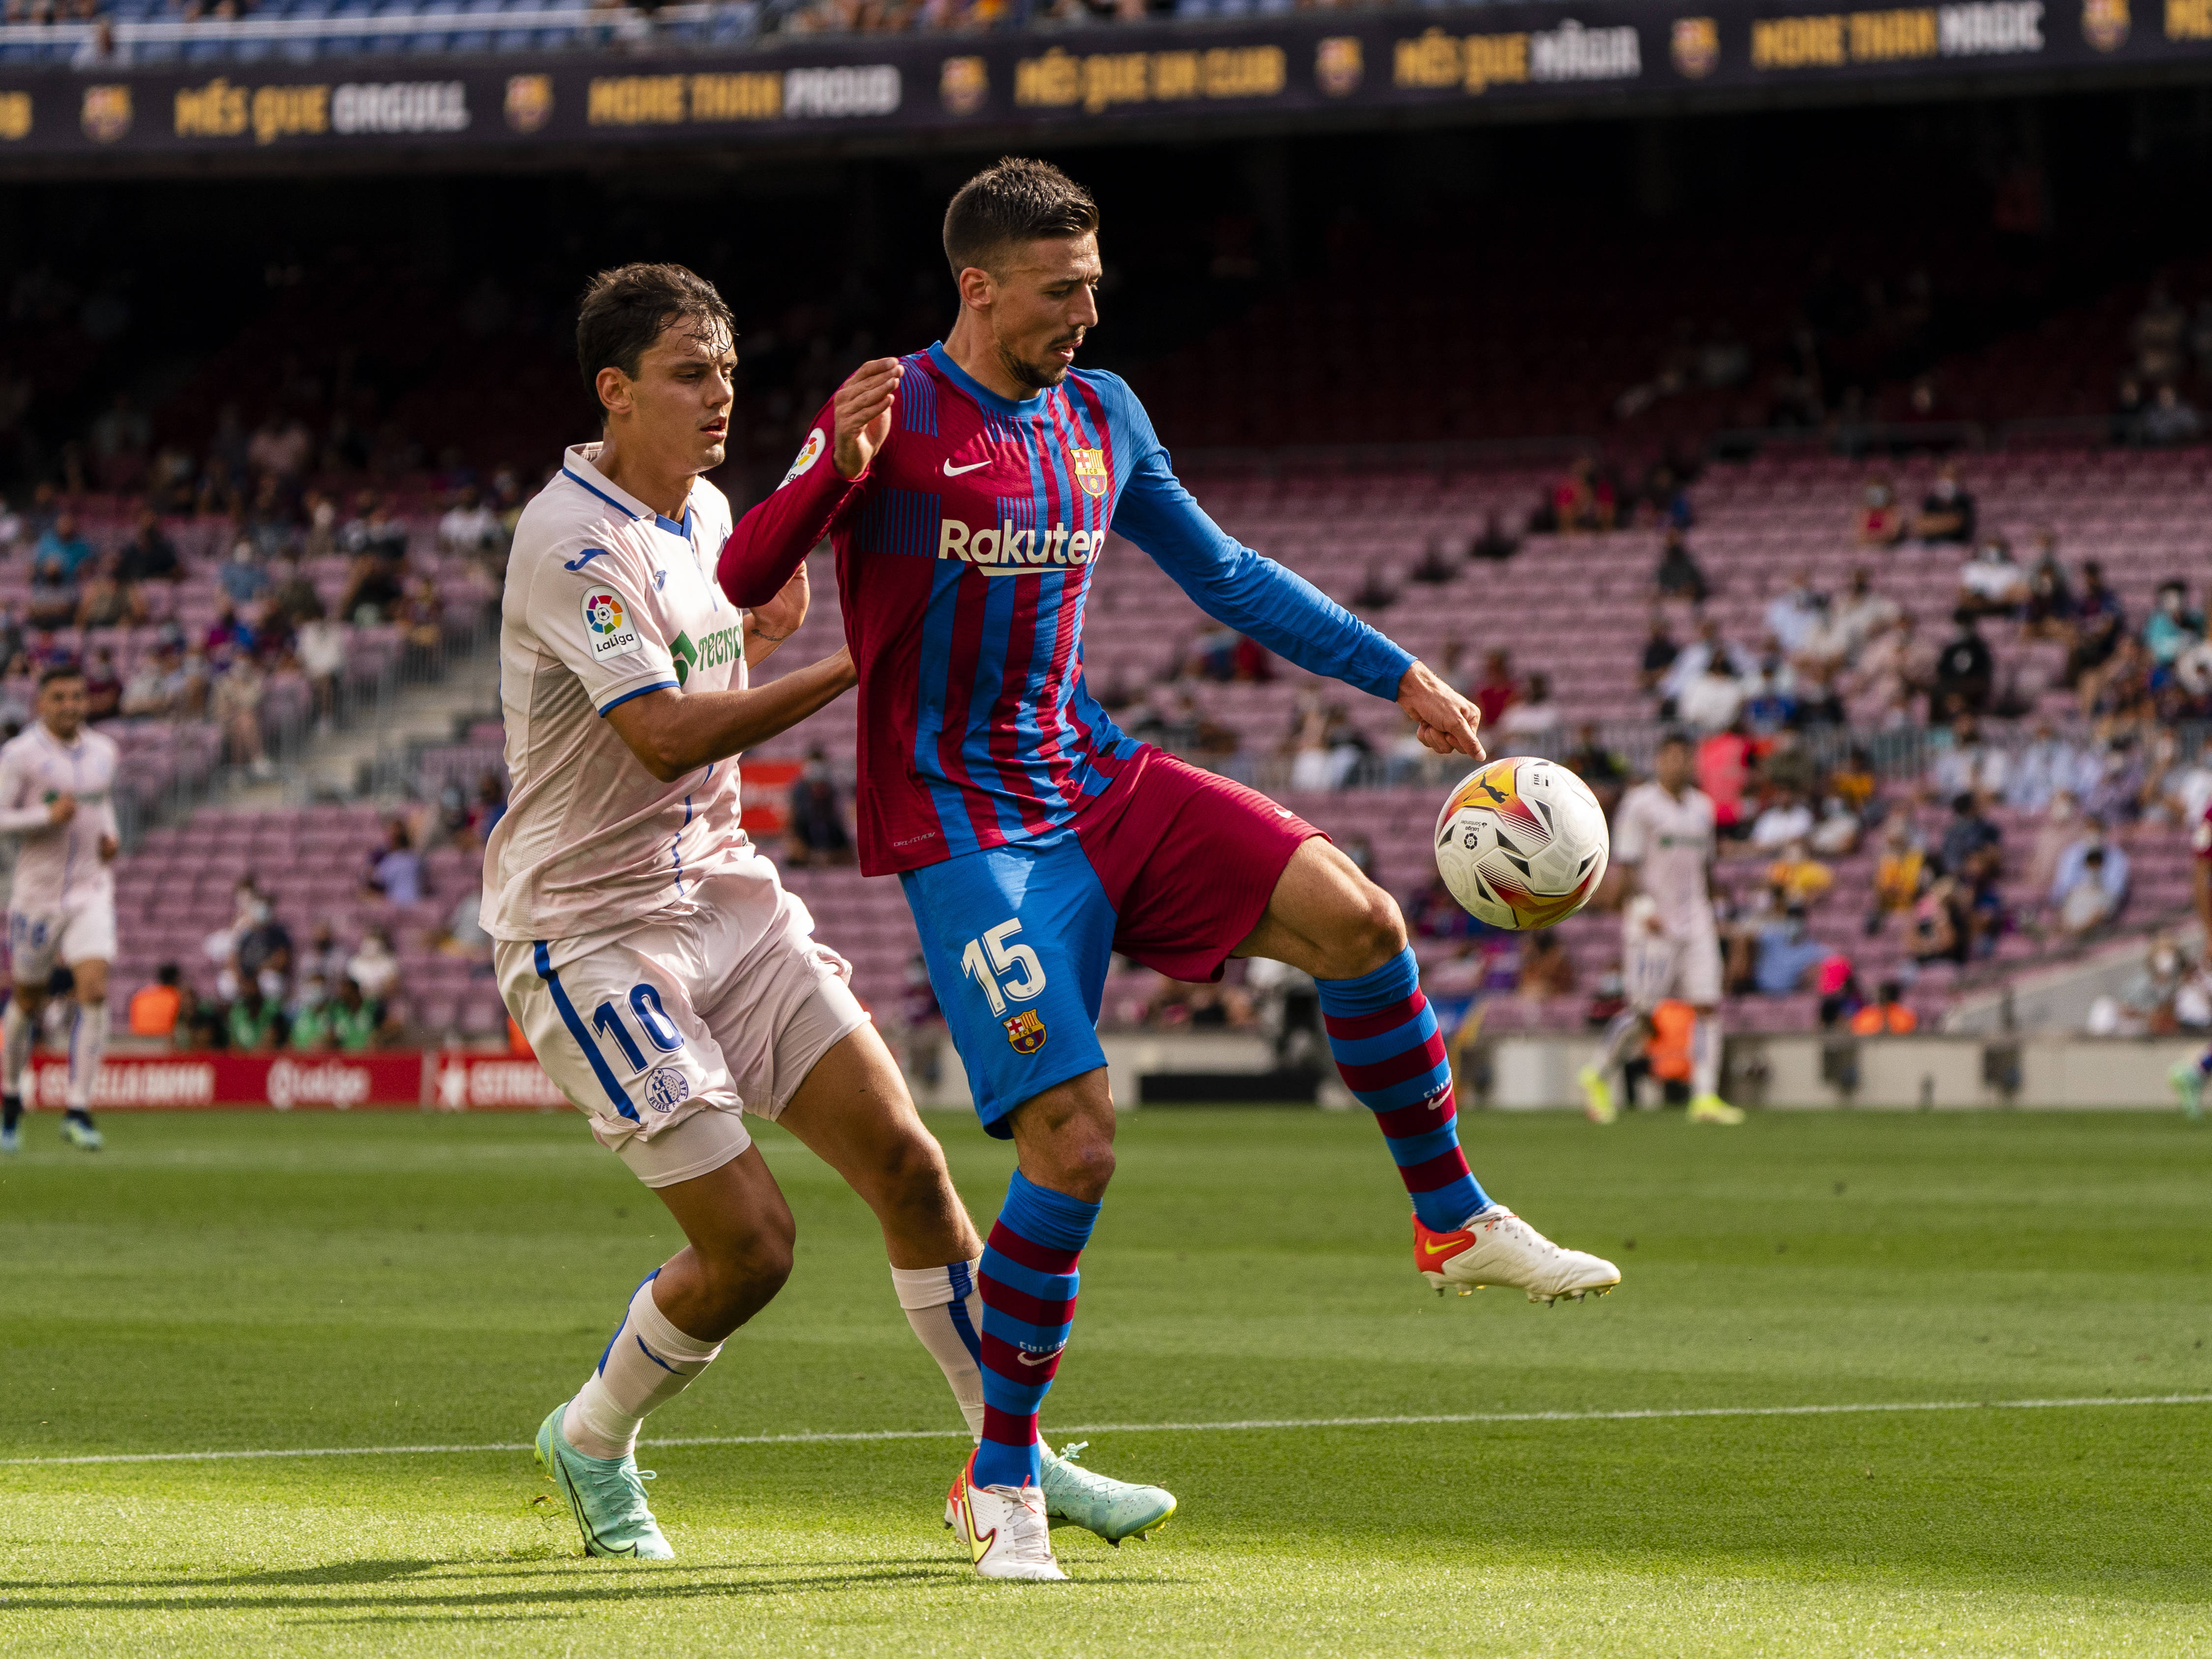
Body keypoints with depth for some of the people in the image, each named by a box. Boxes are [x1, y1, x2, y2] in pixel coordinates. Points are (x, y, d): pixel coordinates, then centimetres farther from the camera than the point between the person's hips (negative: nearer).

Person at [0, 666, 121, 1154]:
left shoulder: (103, 751, 7)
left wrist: (111, 835, 8)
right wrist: (47, 817, -24)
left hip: (92, 891, 3)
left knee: (94, 989, -16)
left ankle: (78, 1111, -14)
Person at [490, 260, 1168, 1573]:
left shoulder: (707, 512, 9)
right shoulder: (572, 538, -19)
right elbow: (662, 737, -29)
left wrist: (764, 634, 5)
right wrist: (852, 664, -31)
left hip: (723, 890, 8)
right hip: (588, 930, -8)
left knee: (907, 1164, -3)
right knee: (749, 1241, -11)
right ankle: (592, 1442, 16)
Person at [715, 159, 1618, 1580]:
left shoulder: (1102, 415, 9)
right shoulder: (894, 420, -10)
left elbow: (1224, 573, 21)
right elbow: (739, 585, -17)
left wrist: (1399, 677, 17)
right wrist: (835, 469, -35)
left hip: (1099, 782, 6)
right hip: (966, 828, -6)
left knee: (1354, 917, -14)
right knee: (1074, 1142, -16)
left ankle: (1454, 1224, 6)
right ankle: (1002, 1482, 0)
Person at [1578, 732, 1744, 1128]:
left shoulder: (1701, 807, 15)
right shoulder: (1640, 805, -5)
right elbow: (1626, 864, -10)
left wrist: (1710, 914, 19)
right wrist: (1643, 906, -20)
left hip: (1695, 924, 6)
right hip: (1653, 925, -6)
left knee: (1708, 1006, -4)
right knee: (1643, 1011, -8)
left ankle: (1705, 1096, -5)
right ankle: (1598, 1077, 13)